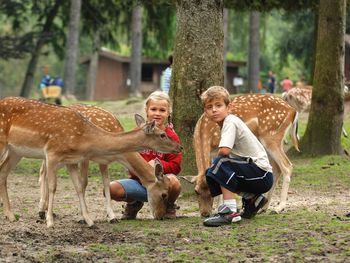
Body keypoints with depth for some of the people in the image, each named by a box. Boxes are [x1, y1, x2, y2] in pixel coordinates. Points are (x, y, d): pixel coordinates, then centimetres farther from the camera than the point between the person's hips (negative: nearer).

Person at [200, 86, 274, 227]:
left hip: (262, 175, -10)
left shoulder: (230, 122, -15)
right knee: (211, 174, 13)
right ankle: (252, 198, 16)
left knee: (220, 163, -24)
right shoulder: (228, 122, 14)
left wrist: (216, 161, -10)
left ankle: (230, 211, -27)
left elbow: (224, 150, -30)